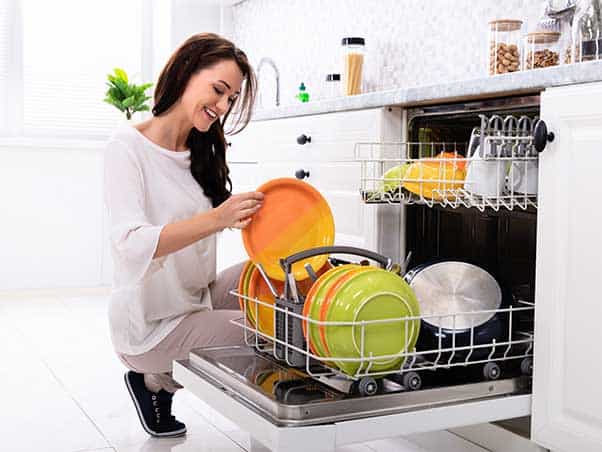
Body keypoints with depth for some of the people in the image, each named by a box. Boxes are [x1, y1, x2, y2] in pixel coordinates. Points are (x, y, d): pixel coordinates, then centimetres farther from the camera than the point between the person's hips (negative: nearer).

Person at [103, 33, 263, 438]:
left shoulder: (202, 153, 9)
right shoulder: (128, 146, -15)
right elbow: (132, 244, -27)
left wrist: (250, 215, -13)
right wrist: (216, 219, -40)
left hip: (198, 301, 7)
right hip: (151, 326, -7)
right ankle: (157, 381, 6)